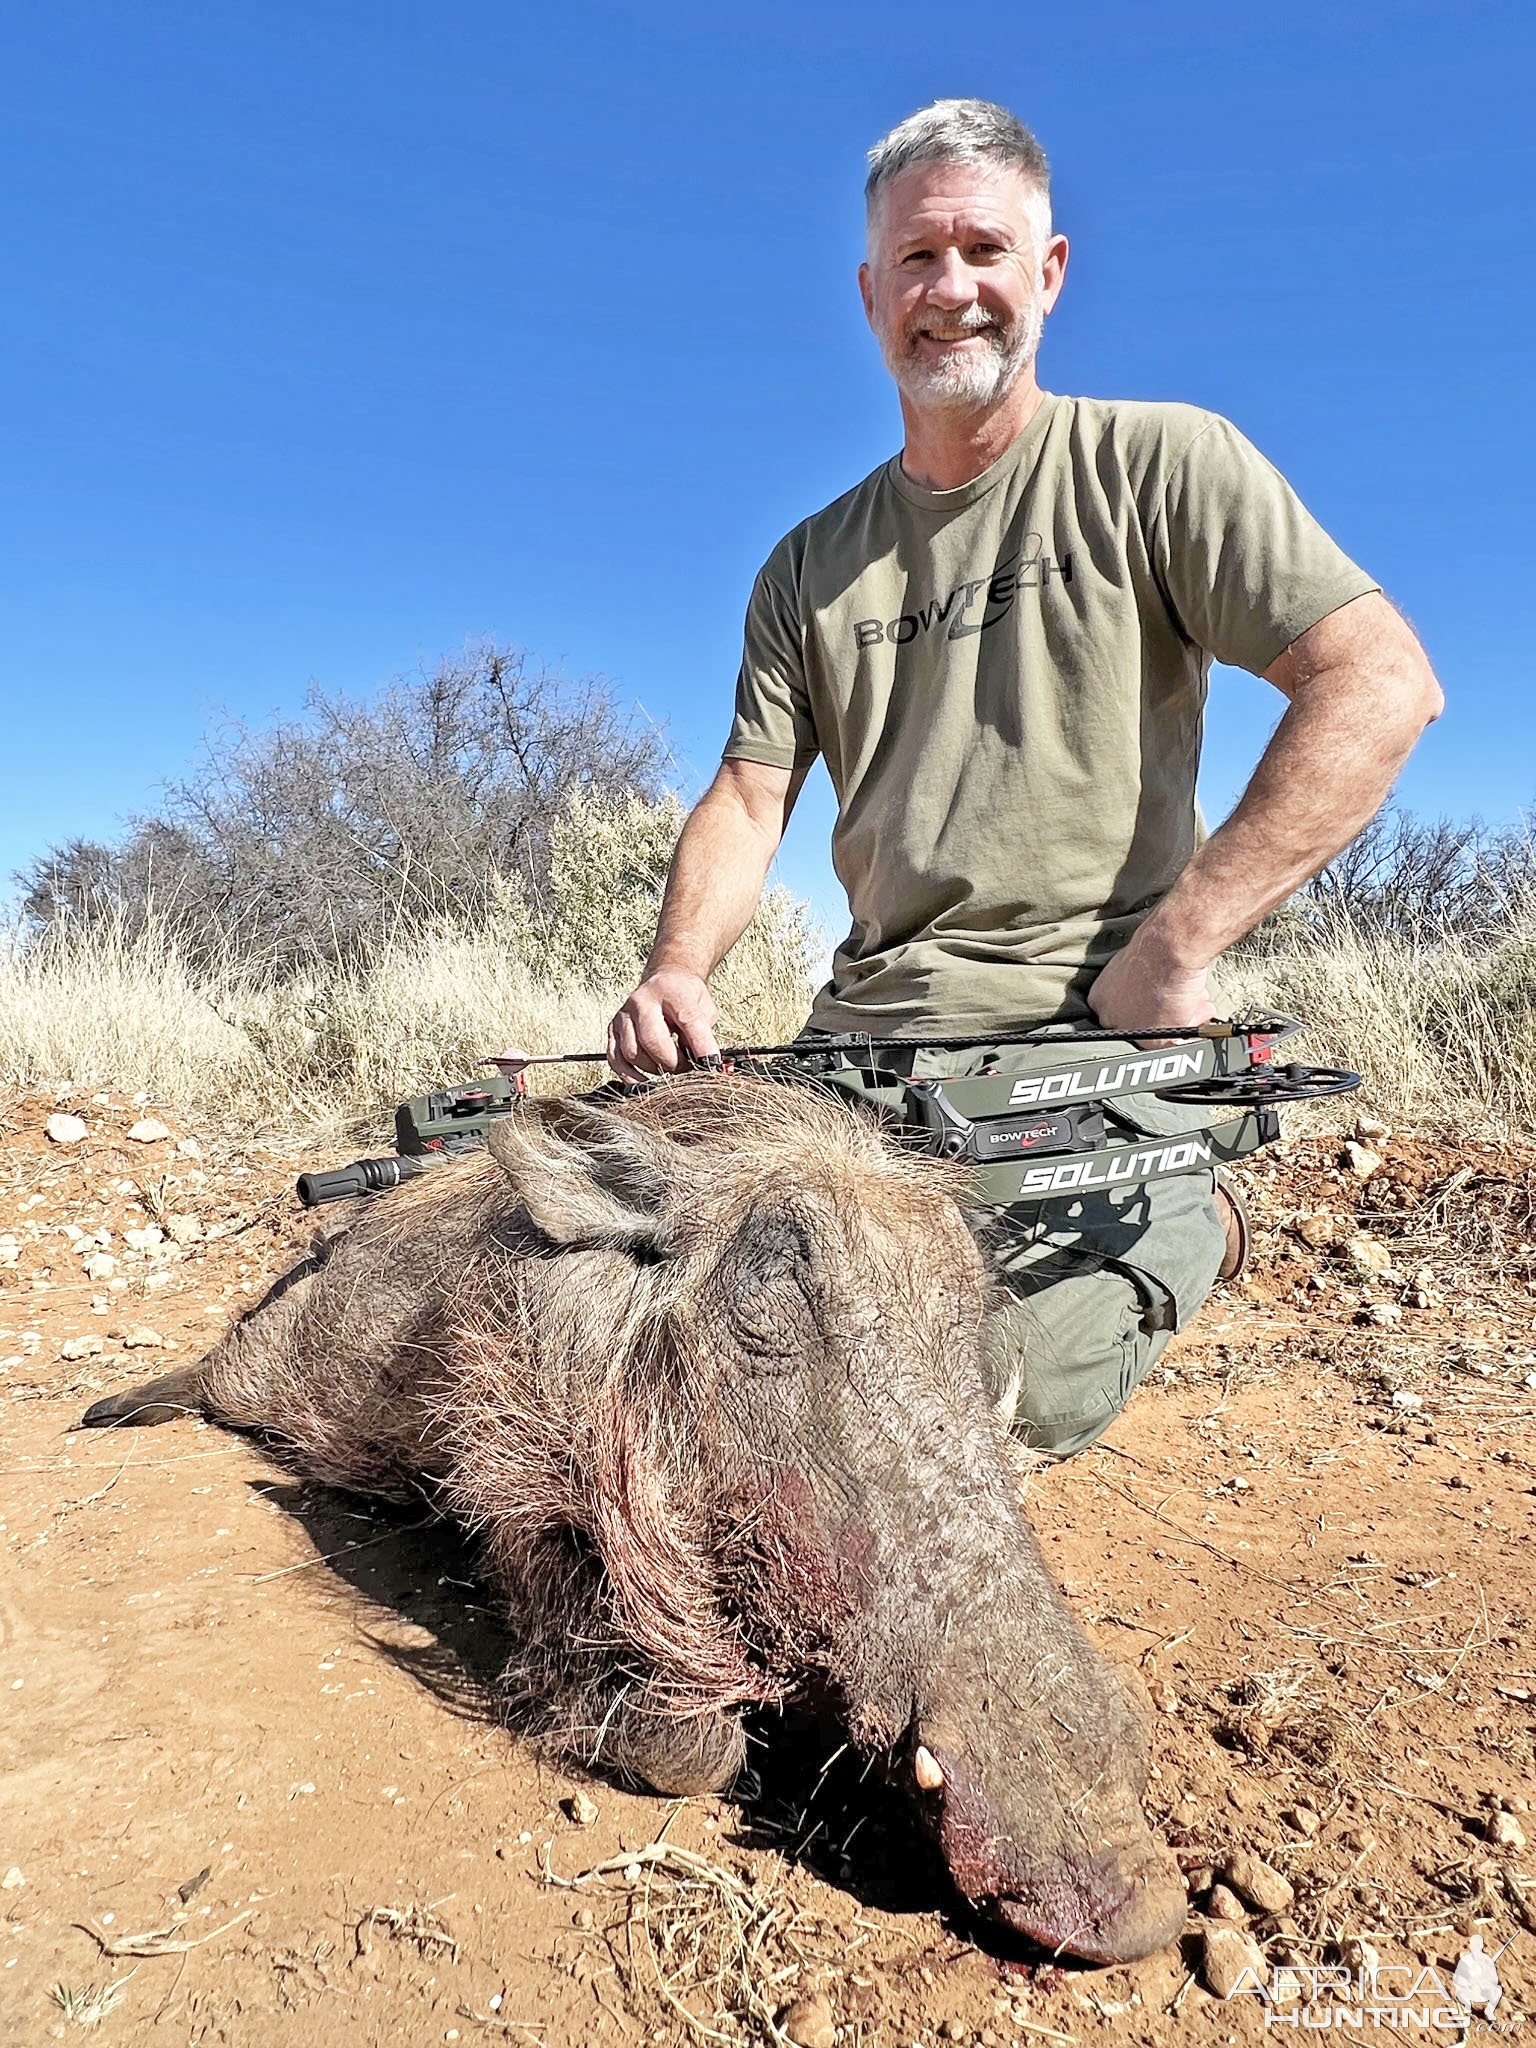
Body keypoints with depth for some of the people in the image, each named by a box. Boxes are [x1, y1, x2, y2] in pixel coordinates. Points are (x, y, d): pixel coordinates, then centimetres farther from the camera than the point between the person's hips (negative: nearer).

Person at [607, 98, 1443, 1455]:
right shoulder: (812, 566, 16)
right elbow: (749, 797, 10)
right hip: (866, 1033, 5)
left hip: (1092, 1032, -4)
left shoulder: (1157, 464, 1)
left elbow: (1383, 684, -9)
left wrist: (1176, 948, -17)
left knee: (1007, 1387, -21)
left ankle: (1177, 1226, 14)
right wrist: (678, 970, -11)